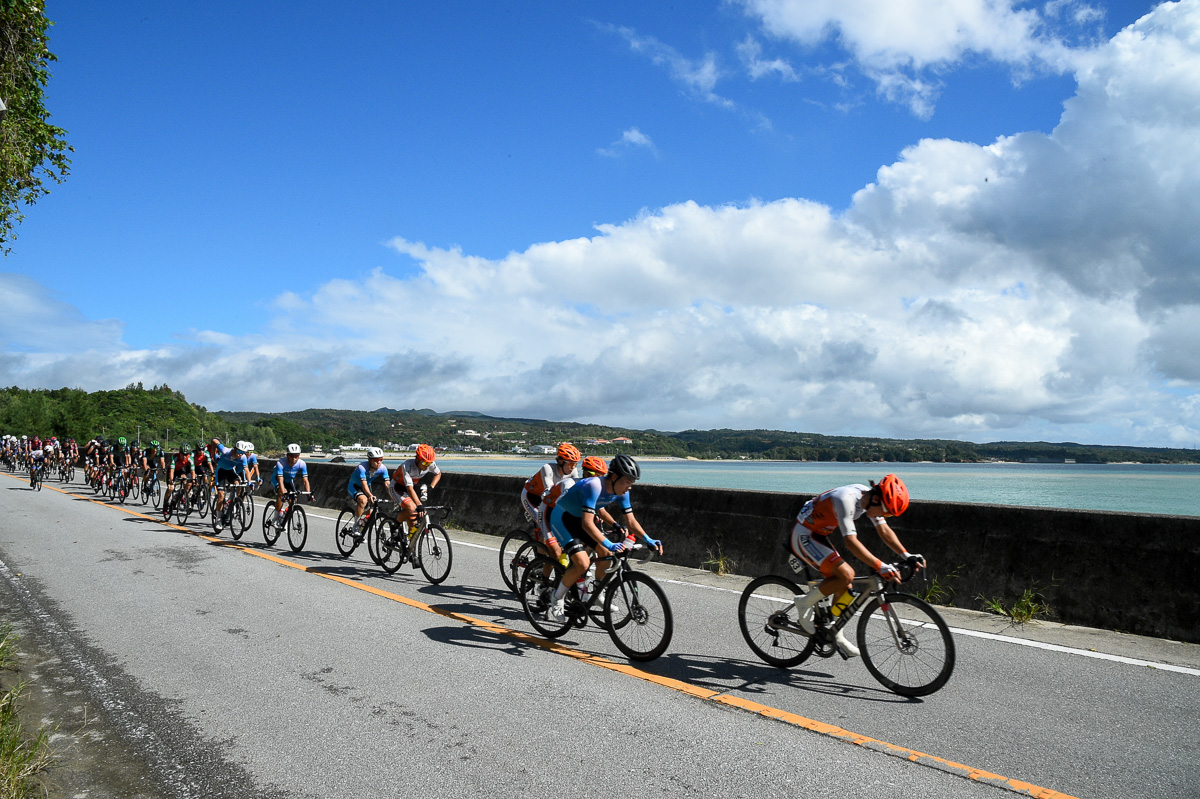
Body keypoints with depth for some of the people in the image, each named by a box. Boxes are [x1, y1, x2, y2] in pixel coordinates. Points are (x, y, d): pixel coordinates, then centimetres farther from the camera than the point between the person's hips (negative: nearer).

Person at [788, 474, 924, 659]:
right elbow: (850, 541, -37)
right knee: (846, 574, -22)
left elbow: (884, 530, 2)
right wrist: (880, 567, -42)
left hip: (818, 535, 9)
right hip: (804, 536, -9)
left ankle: (836, 636, 21)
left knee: (844, 586, 6)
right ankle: (805, 603, -3)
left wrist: (907, 555, -9)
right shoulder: (846, 499, -32)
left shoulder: (870, 497, -5)